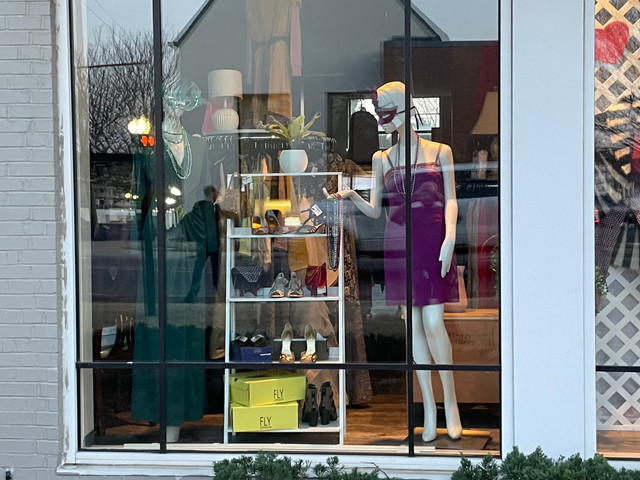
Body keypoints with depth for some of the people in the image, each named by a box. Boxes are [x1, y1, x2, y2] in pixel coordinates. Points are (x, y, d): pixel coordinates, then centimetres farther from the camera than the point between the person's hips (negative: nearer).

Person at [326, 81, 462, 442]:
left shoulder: (439, 152, 7)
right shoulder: (381, 159, 14)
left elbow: (450, 199, 3)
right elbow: (375, 210, 12)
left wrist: (450, 237, -12)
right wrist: (352, 196, -8)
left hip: (432, 242, -3)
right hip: (398, 245, 3)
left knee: (433, 321, -10)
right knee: (414, 324, 3)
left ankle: (451, 404, 4)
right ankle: (429, 410, 8)